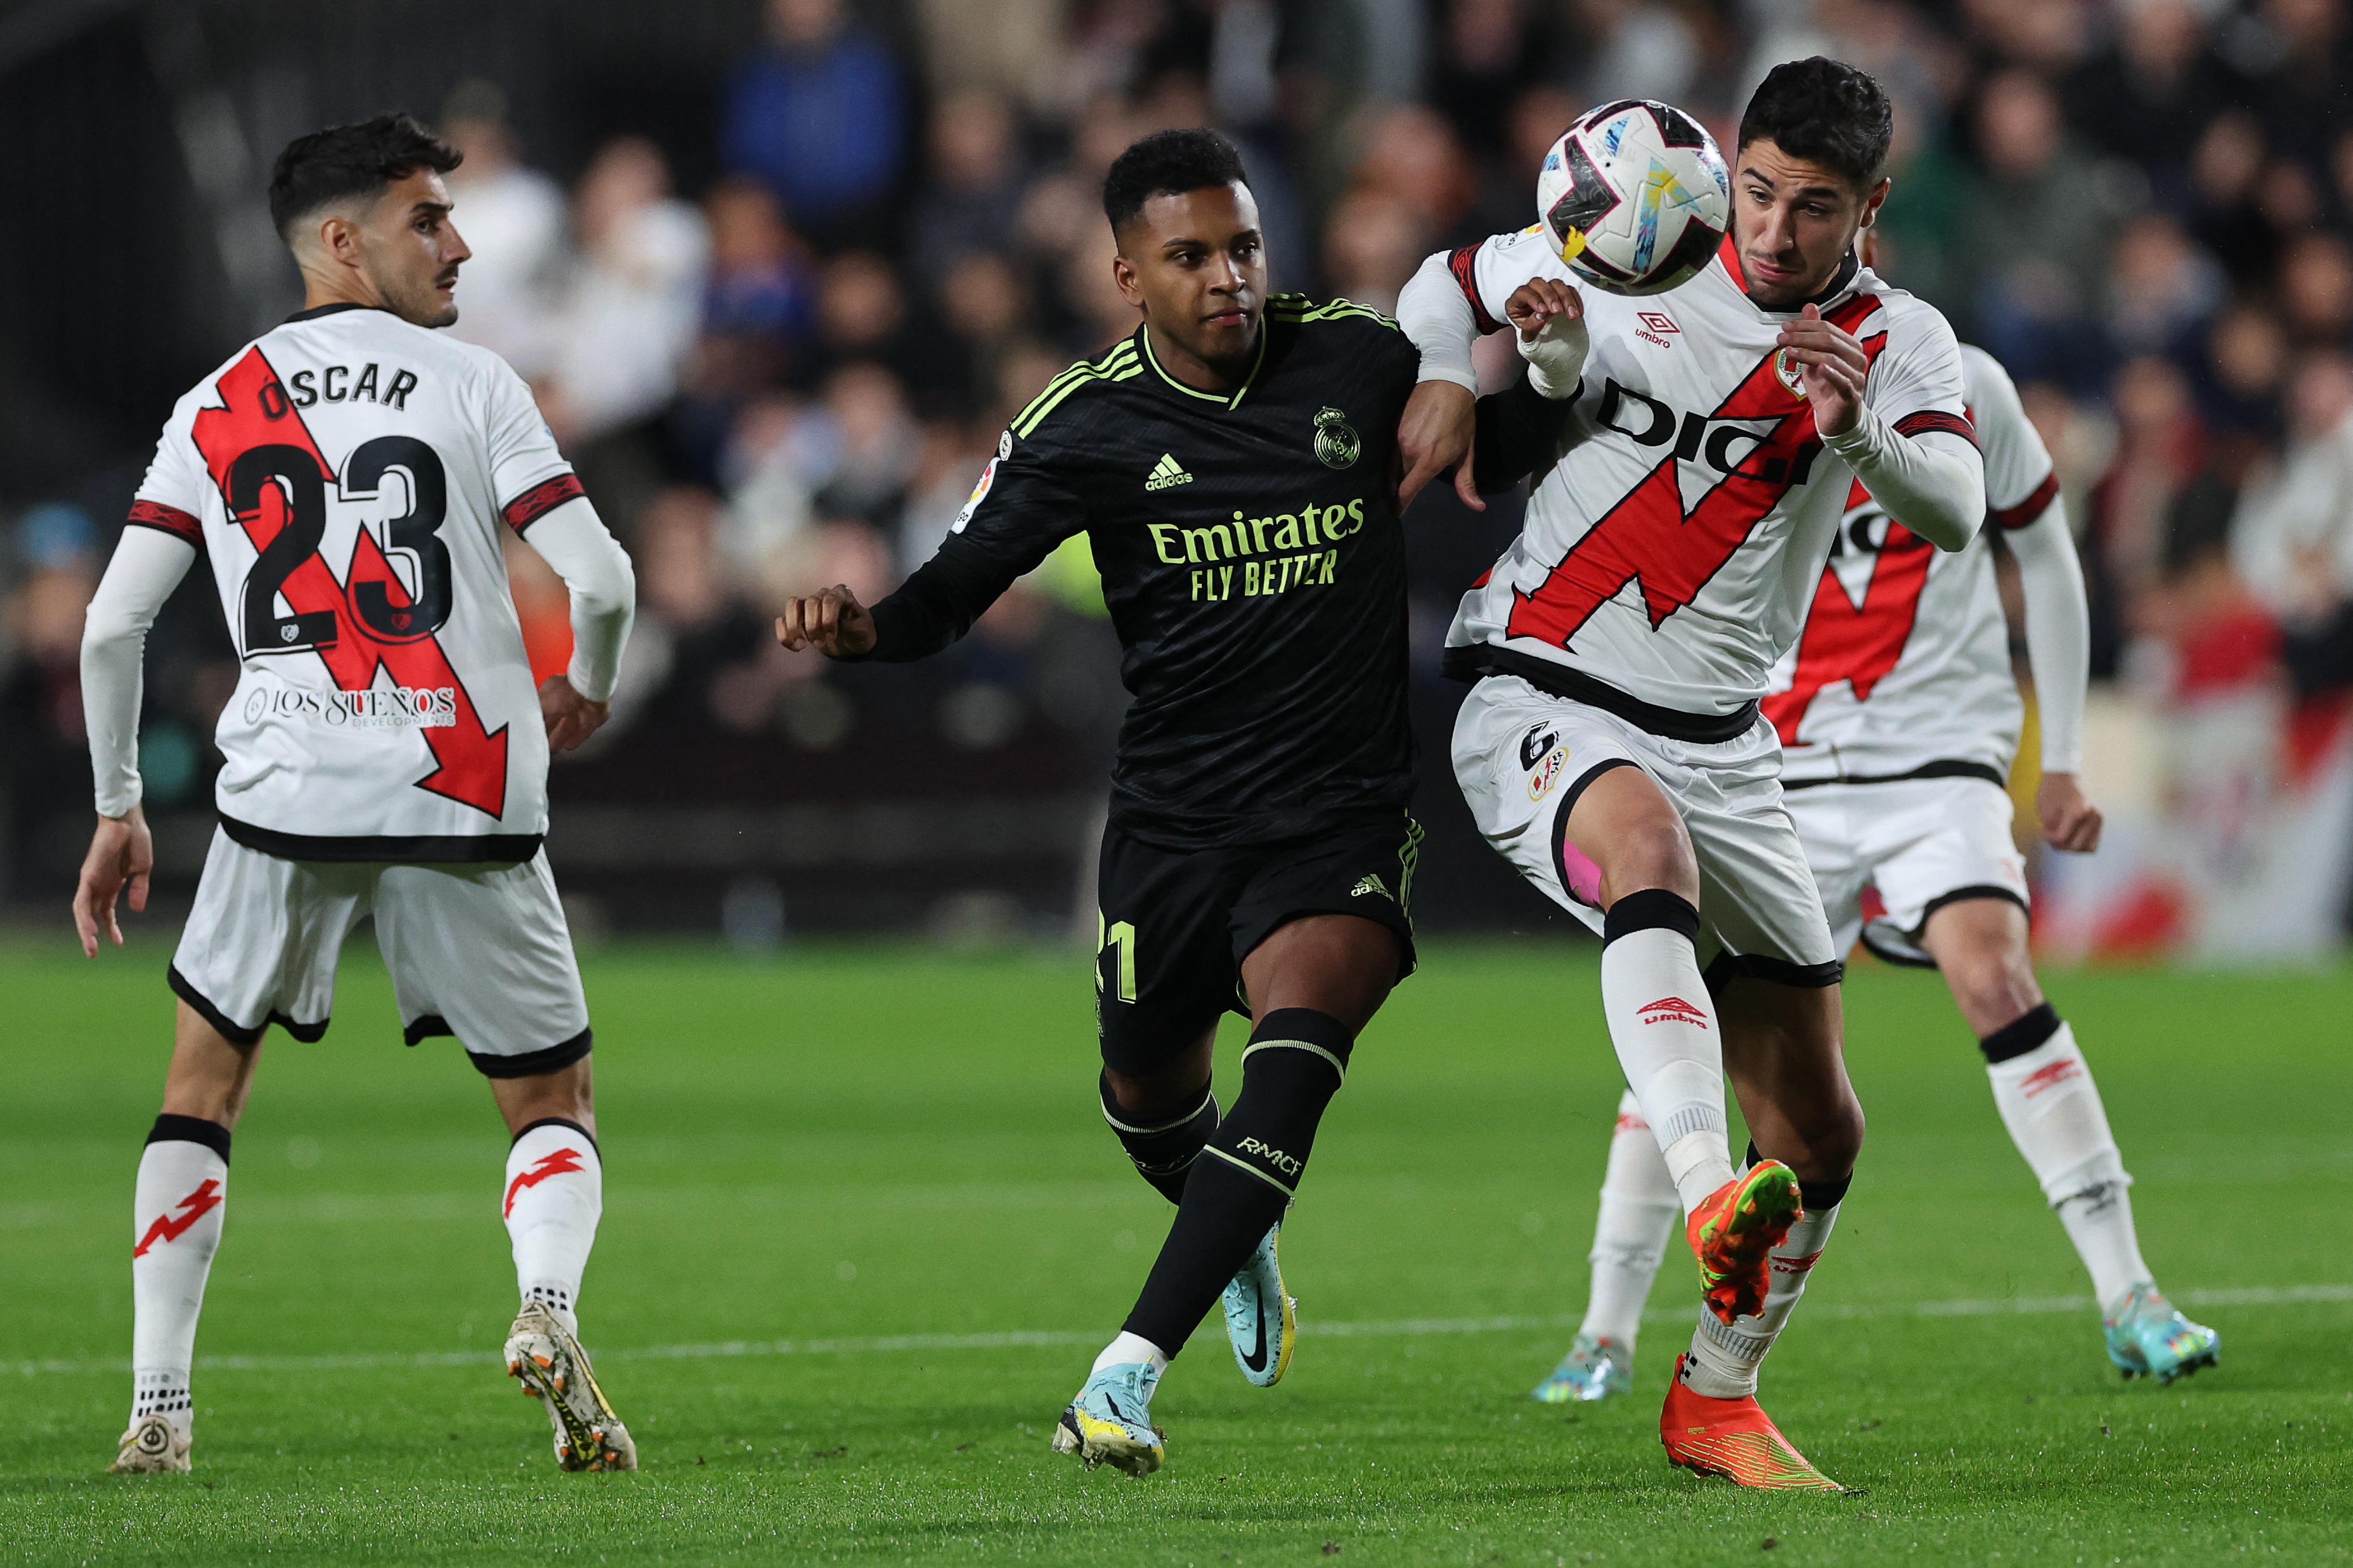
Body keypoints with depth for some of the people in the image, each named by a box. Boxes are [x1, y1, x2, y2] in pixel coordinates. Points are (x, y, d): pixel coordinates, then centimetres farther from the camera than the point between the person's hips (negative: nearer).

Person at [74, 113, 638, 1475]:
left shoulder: (217, 407, 10)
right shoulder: (472, 385, 2)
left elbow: (114, 622, 5)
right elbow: (600, 580, -7)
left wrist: (119, 808, 16)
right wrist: (585, 690, 15)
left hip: (286, 798, 2)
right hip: (470, 801, -2)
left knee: (202, 1089, 18)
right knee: (554, 1107, 12)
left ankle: (158, 1408, 9)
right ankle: (549, 1307, -18)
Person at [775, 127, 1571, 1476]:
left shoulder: (1357, 361, -1)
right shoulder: (1088, 427, -5)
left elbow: (1520, 451, 13)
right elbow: (959, 585, -3)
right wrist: (862, 627, -25)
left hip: (1344, 809, -2)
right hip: (1174, 818, 2)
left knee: (1299, 1050, -26)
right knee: (1150, 1096, 14)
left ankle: (1128, 1375, -30)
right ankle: (1245, 1244, 54)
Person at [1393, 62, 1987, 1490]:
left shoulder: (1903, 343, 2)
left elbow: (1954, 514, -17)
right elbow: (1452, 280, 16)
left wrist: (1858, 427, -37)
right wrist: (1443, 380, -5)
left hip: (1722, 749, 4)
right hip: (1538, 696, -4)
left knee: (1819, 1130, 6)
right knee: (1646, 837, -41)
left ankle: (1716, 1401, 26)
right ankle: (1712, 1205, -59)